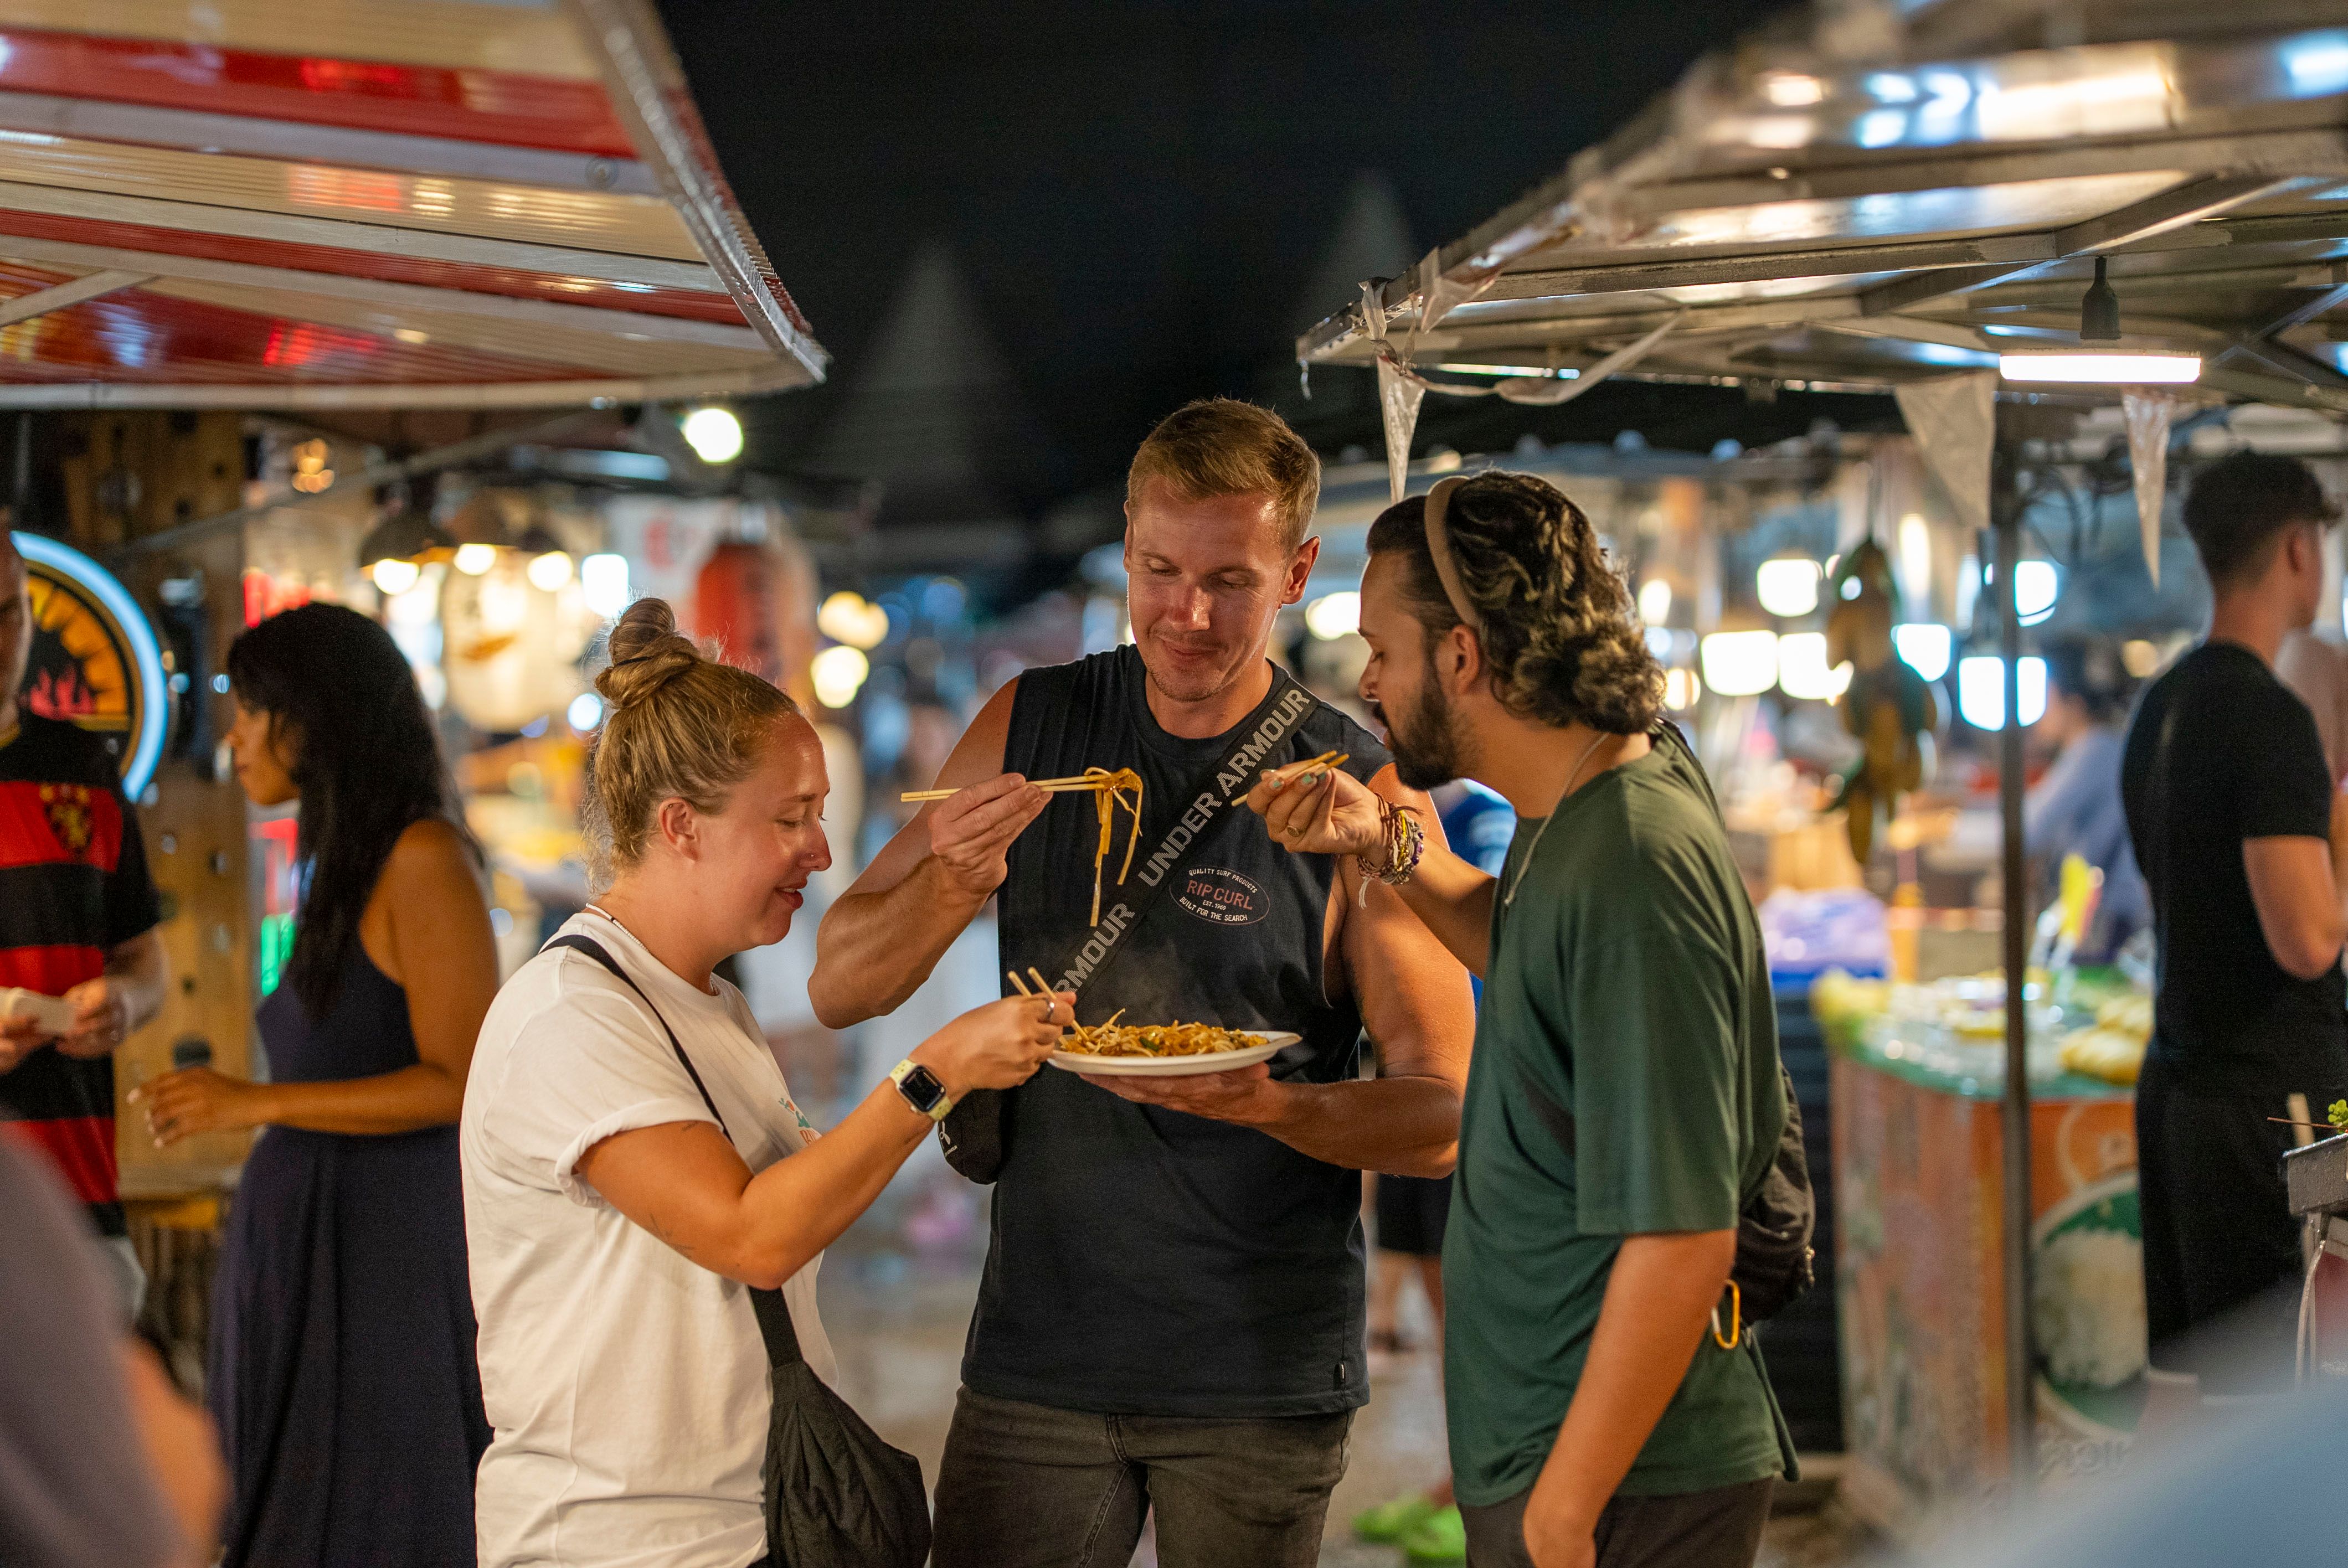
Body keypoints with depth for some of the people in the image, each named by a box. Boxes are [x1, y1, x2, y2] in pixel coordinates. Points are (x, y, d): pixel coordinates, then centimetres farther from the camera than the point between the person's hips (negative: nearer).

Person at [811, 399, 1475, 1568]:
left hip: (1265, 1377, -2)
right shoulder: (1028, 731, 4)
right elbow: (840, 987, 5)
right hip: (1038, 1349, 2)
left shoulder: (1362, 796, -6)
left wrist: (1264, 1102, -24)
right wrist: (949, 885, -15)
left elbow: (1444, 1117, -6)